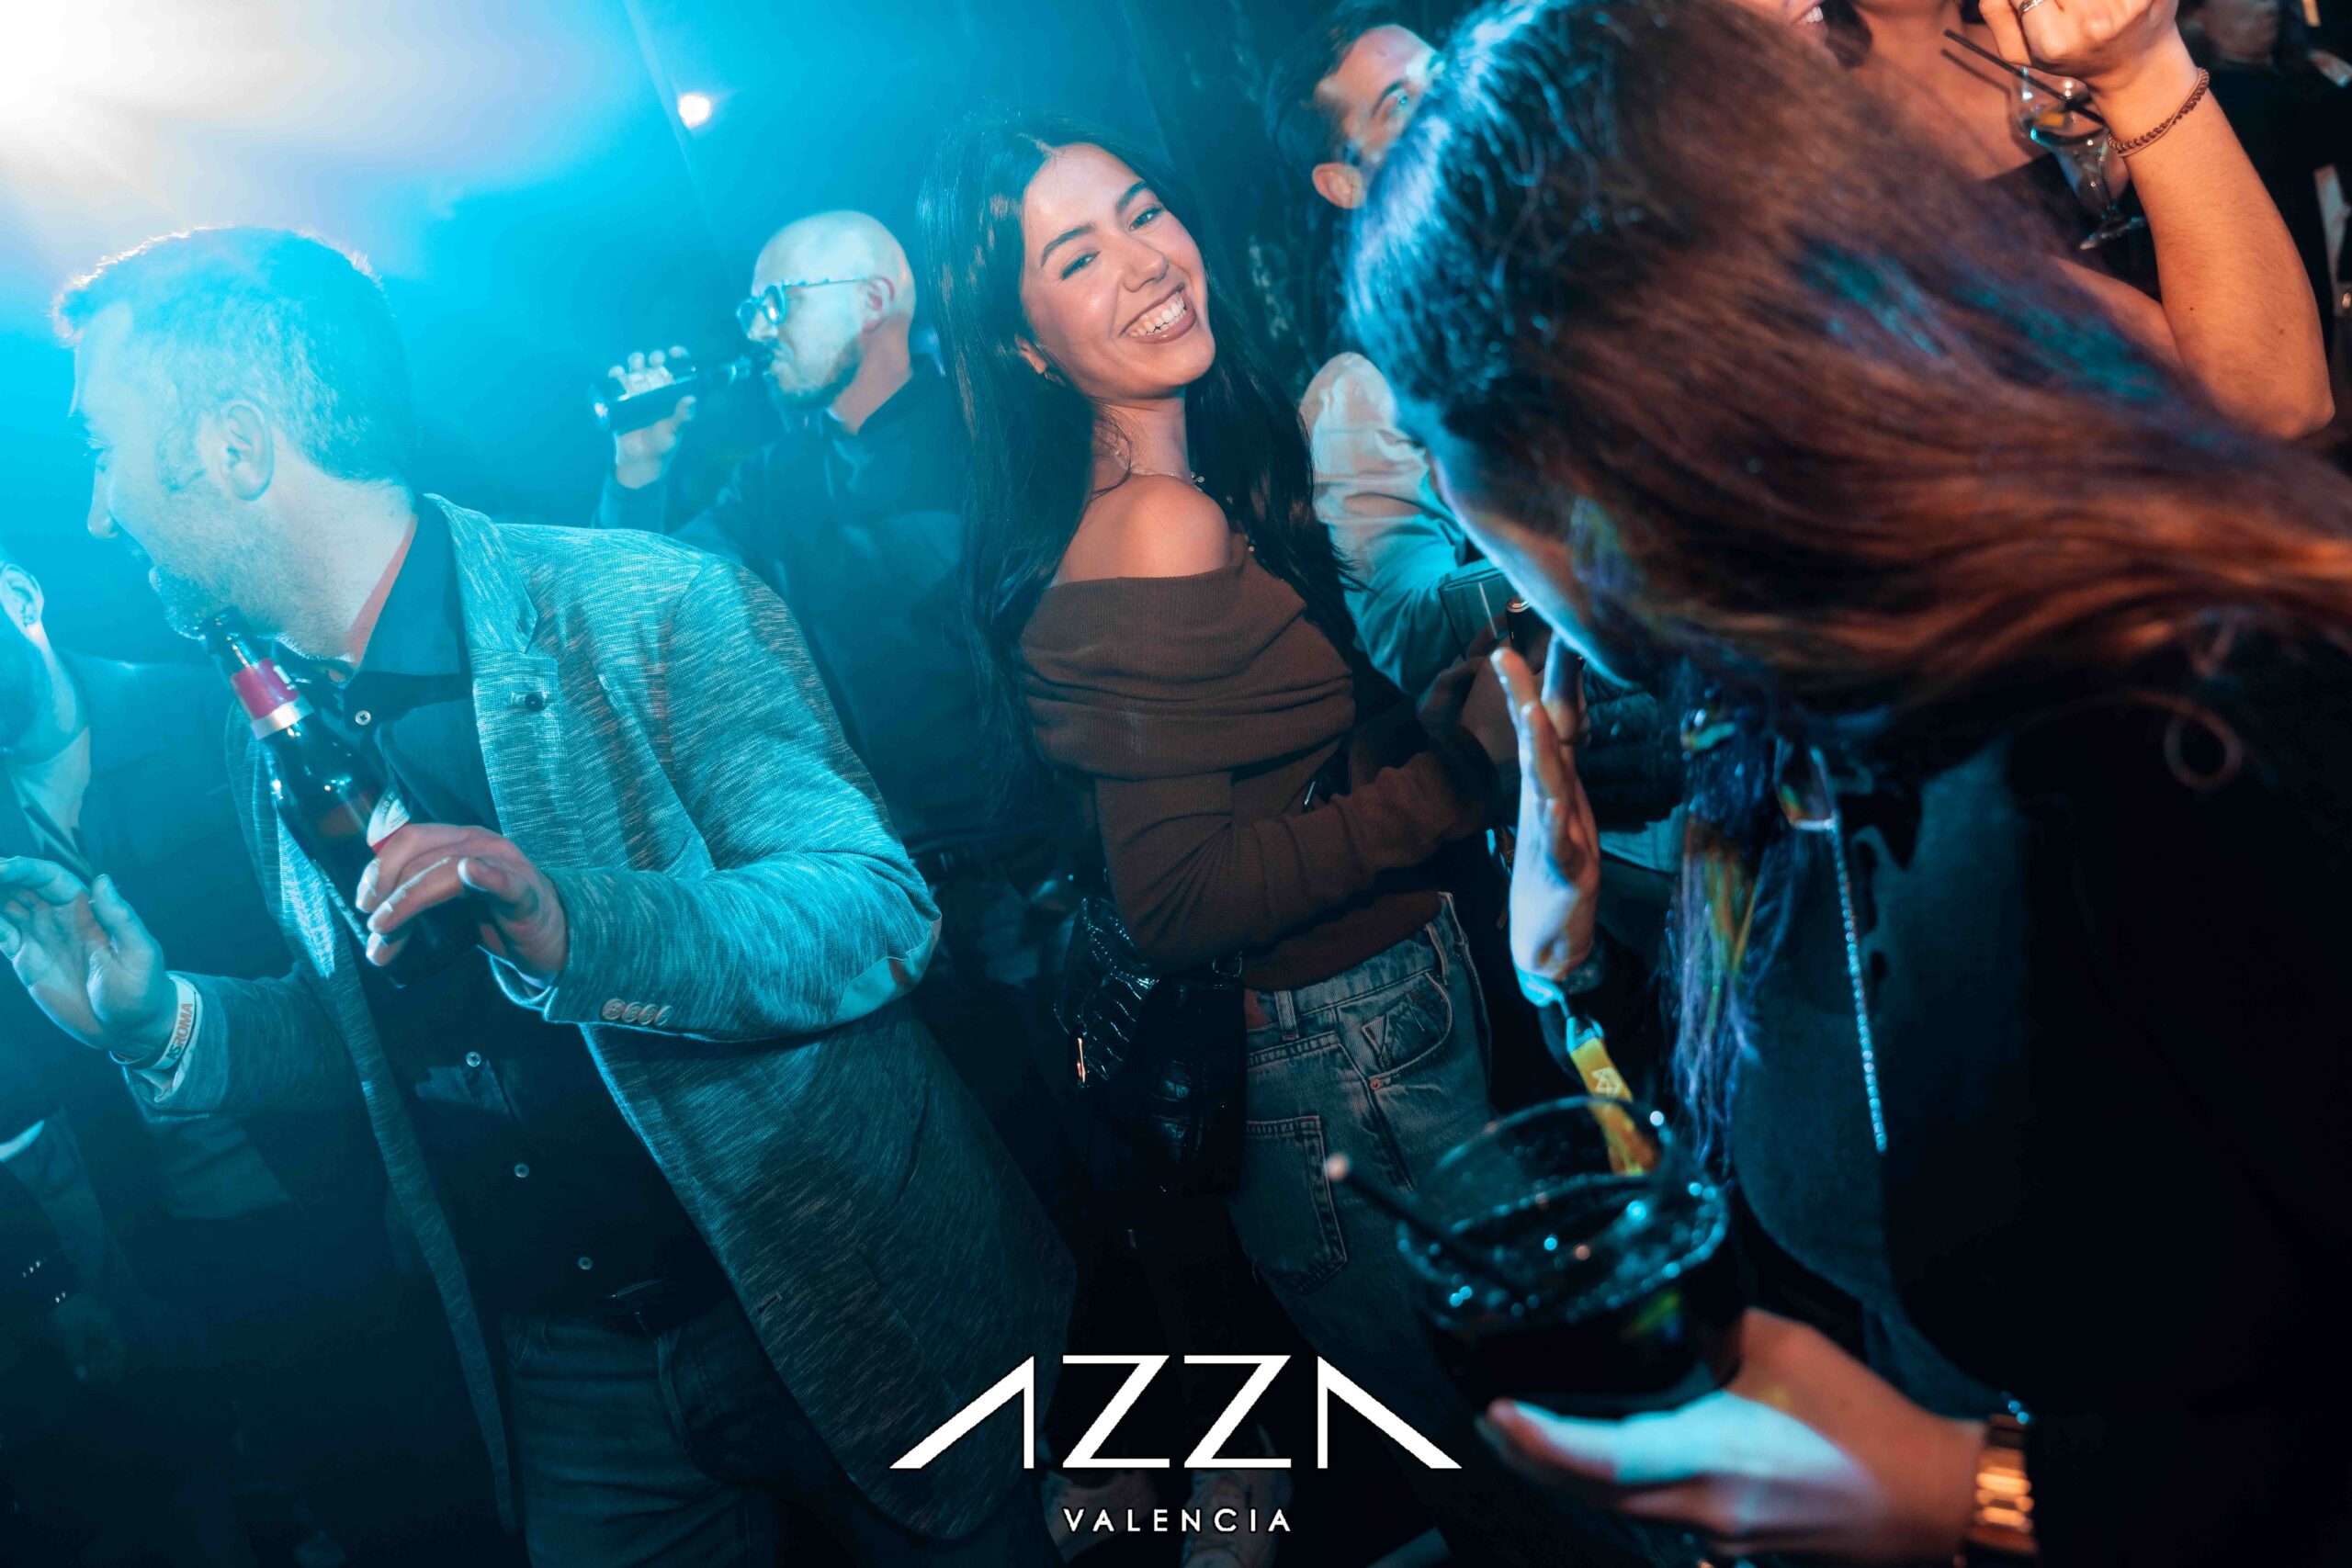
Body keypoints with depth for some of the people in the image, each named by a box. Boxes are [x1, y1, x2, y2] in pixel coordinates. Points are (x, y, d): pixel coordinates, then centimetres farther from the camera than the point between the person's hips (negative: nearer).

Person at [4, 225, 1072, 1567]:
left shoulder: (657, 612, -18)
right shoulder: (271, 730, 3)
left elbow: (882, 911, -21)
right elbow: (394, 1028, 13)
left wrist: (572, 924, -36)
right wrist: (167, 1024, -5)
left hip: (840, 1310, -4)